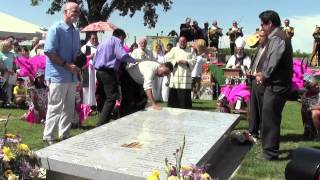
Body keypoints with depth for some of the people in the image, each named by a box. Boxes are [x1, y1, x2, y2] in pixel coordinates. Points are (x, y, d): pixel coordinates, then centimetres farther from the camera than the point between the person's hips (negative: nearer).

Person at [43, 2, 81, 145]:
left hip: (72, 76, 8)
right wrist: (66, 64, -21)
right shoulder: (56, 29, -10)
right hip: (58, 75, -8)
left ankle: (64, 135, 25)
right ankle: (48, 137, 10)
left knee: (69, 107, 13)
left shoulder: (76, 32, 13)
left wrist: (78, 65, 3)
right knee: (55, 107, -2)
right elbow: (49, 52, -17)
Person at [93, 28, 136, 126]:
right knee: (111, 98, -10)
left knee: (105, 97, 15)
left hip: (99, 71, 9)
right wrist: (134, 60, -2)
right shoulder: (116, 40, 1)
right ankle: (101, 124, -18)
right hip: (109, 72, -9)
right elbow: (122, 55, -15)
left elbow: (94, 61, 22)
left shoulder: (102, 43, 25)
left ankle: (103, 121, 20)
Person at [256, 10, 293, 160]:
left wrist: (264, 76, -7)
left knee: (269, 119, -1)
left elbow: (274, 62, -23)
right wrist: (264, 74, 4)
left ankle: (270, 152, 10)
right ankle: (271, 148, 32)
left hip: (276, 85, -10)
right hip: (278, 84, 10)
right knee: (272, 118, 19)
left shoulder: (277, 38, -17)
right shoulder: (279, 37, 14)